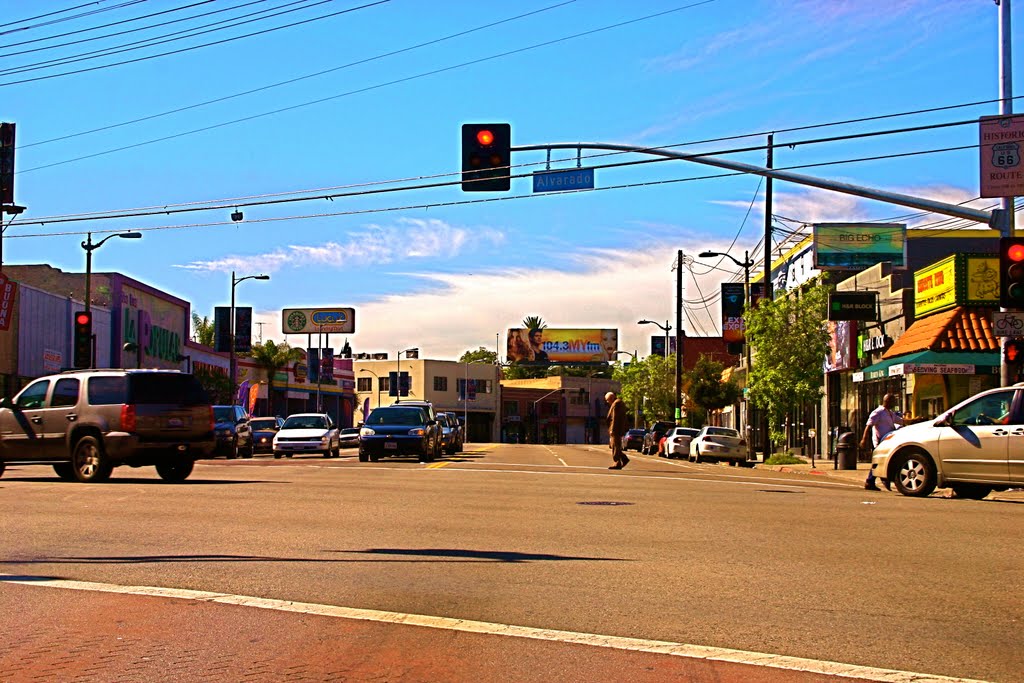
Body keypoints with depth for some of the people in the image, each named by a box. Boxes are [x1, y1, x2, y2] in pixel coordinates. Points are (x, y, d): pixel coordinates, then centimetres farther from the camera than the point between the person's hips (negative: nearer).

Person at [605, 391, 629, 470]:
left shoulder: (616, 403, -14)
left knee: (615, 446, -7)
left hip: (616, 429, -11)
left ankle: (618, 463, -6)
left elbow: (615, 418, -19)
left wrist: (612, 430, -20)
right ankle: (624, 459, 12)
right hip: (619, 429, 11)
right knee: (613, 445, 14)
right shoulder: (619, 403, 19)